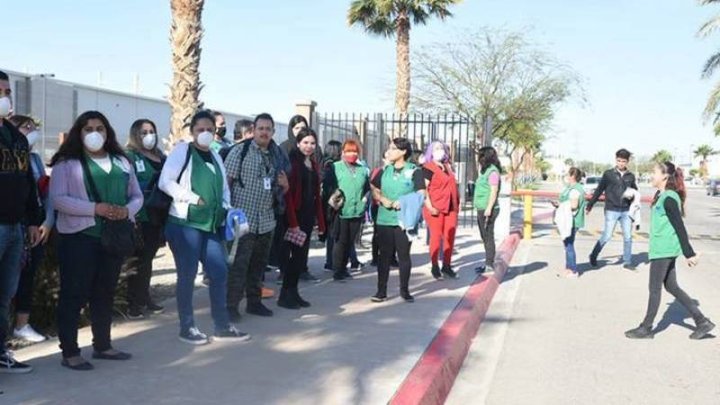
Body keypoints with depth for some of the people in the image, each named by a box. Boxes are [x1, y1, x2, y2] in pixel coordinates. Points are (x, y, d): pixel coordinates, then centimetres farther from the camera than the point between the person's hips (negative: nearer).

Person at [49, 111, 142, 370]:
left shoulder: (121, 162, 12)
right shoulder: (67, 163, -3)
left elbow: (137, 196, 14)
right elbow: (58, 199, -13)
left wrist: (127, 210, -9)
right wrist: (95, 208, -22)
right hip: (79, 236, -5)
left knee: (105, 293, 14)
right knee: (74, 294, -3)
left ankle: (102, 345, 25)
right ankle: (70, 352, 4)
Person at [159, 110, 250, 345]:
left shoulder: (215, 156, 16)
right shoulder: (182, 151, -4)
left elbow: (223, 187, 22)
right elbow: (165, 182, -12)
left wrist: (226, 208, 4)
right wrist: (192, 198, -16)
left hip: (212, 224, 7)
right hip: (185, 223, -6)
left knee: (219, 273, 7)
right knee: (187, 275, 0)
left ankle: (222, 325, 18)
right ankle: (187, 327, 11)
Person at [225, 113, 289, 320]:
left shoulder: (277, 156, 12)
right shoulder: (240, 151, -4)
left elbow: (281, 191, 21)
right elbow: (226, 181, -6)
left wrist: (285, 185, -3)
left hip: (266, 221, 6)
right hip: (243, 219, -6)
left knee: (259, 264, 13)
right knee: (238, 265, -6)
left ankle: (254, 302, 24)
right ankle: (231, 305, -1)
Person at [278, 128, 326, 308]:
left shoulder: (313, 165, 13)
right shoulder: (292, 162, -10)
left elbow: (317, 194, 14)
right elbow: (287, 193, -16)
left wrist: (321, 221, 10)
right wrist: (292, 221, -21)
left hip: (309, 215, 7)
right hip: (295, 214, -7)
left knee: (302, 255, 10)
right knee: (296, 254, -5)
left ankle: (293, 292, 19)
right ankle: (285, 295, 4)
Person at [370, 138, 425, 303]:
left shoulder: (414, 171, -3)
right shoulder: (385, 170, 10)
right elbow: (374, 190, 15)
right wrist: (382, 199, -5)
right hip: (385, 219, 3)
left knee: (404, 255, 4)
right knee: (385, 254, 5)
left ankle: (404, 290, 16)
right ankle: (381, 291, 9)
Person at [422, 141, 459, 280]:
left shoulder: (448, 167, 17)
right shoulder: (428, 168, -6)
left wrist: (457, 203, 15)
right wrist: (429, 206, -21)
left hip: (451, 207, 7)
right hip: (435, 208, -7)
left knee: (450, 237, 6)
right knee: (436, 237, -2)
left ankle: (447, 266, 15)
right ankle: (435, 267, 6)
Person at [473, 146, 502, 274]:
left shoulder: (492, 171, -12)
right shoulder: (485, 171, 17)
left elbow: (494, 191, -18)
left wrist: (489, 208, -23)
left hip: (488, 210, -10)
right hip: (482, 209, 10)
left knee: (488, 237, -6)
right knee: (485, 237, 13)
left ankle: (490, 265, -2)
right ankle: (488, 263, 20)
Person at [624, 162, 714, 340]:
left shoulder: (669, 198, -18)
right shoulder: (662, 196, 11)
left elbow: (680, 227, -18)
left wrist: (689, 253, -17)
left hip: (663, 250, -10)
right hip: (666, 250, 10)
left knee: (655, 289, 2)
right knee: (672, 287, 14)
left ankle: (646, 328, 13)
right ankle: (702, 321, 18)